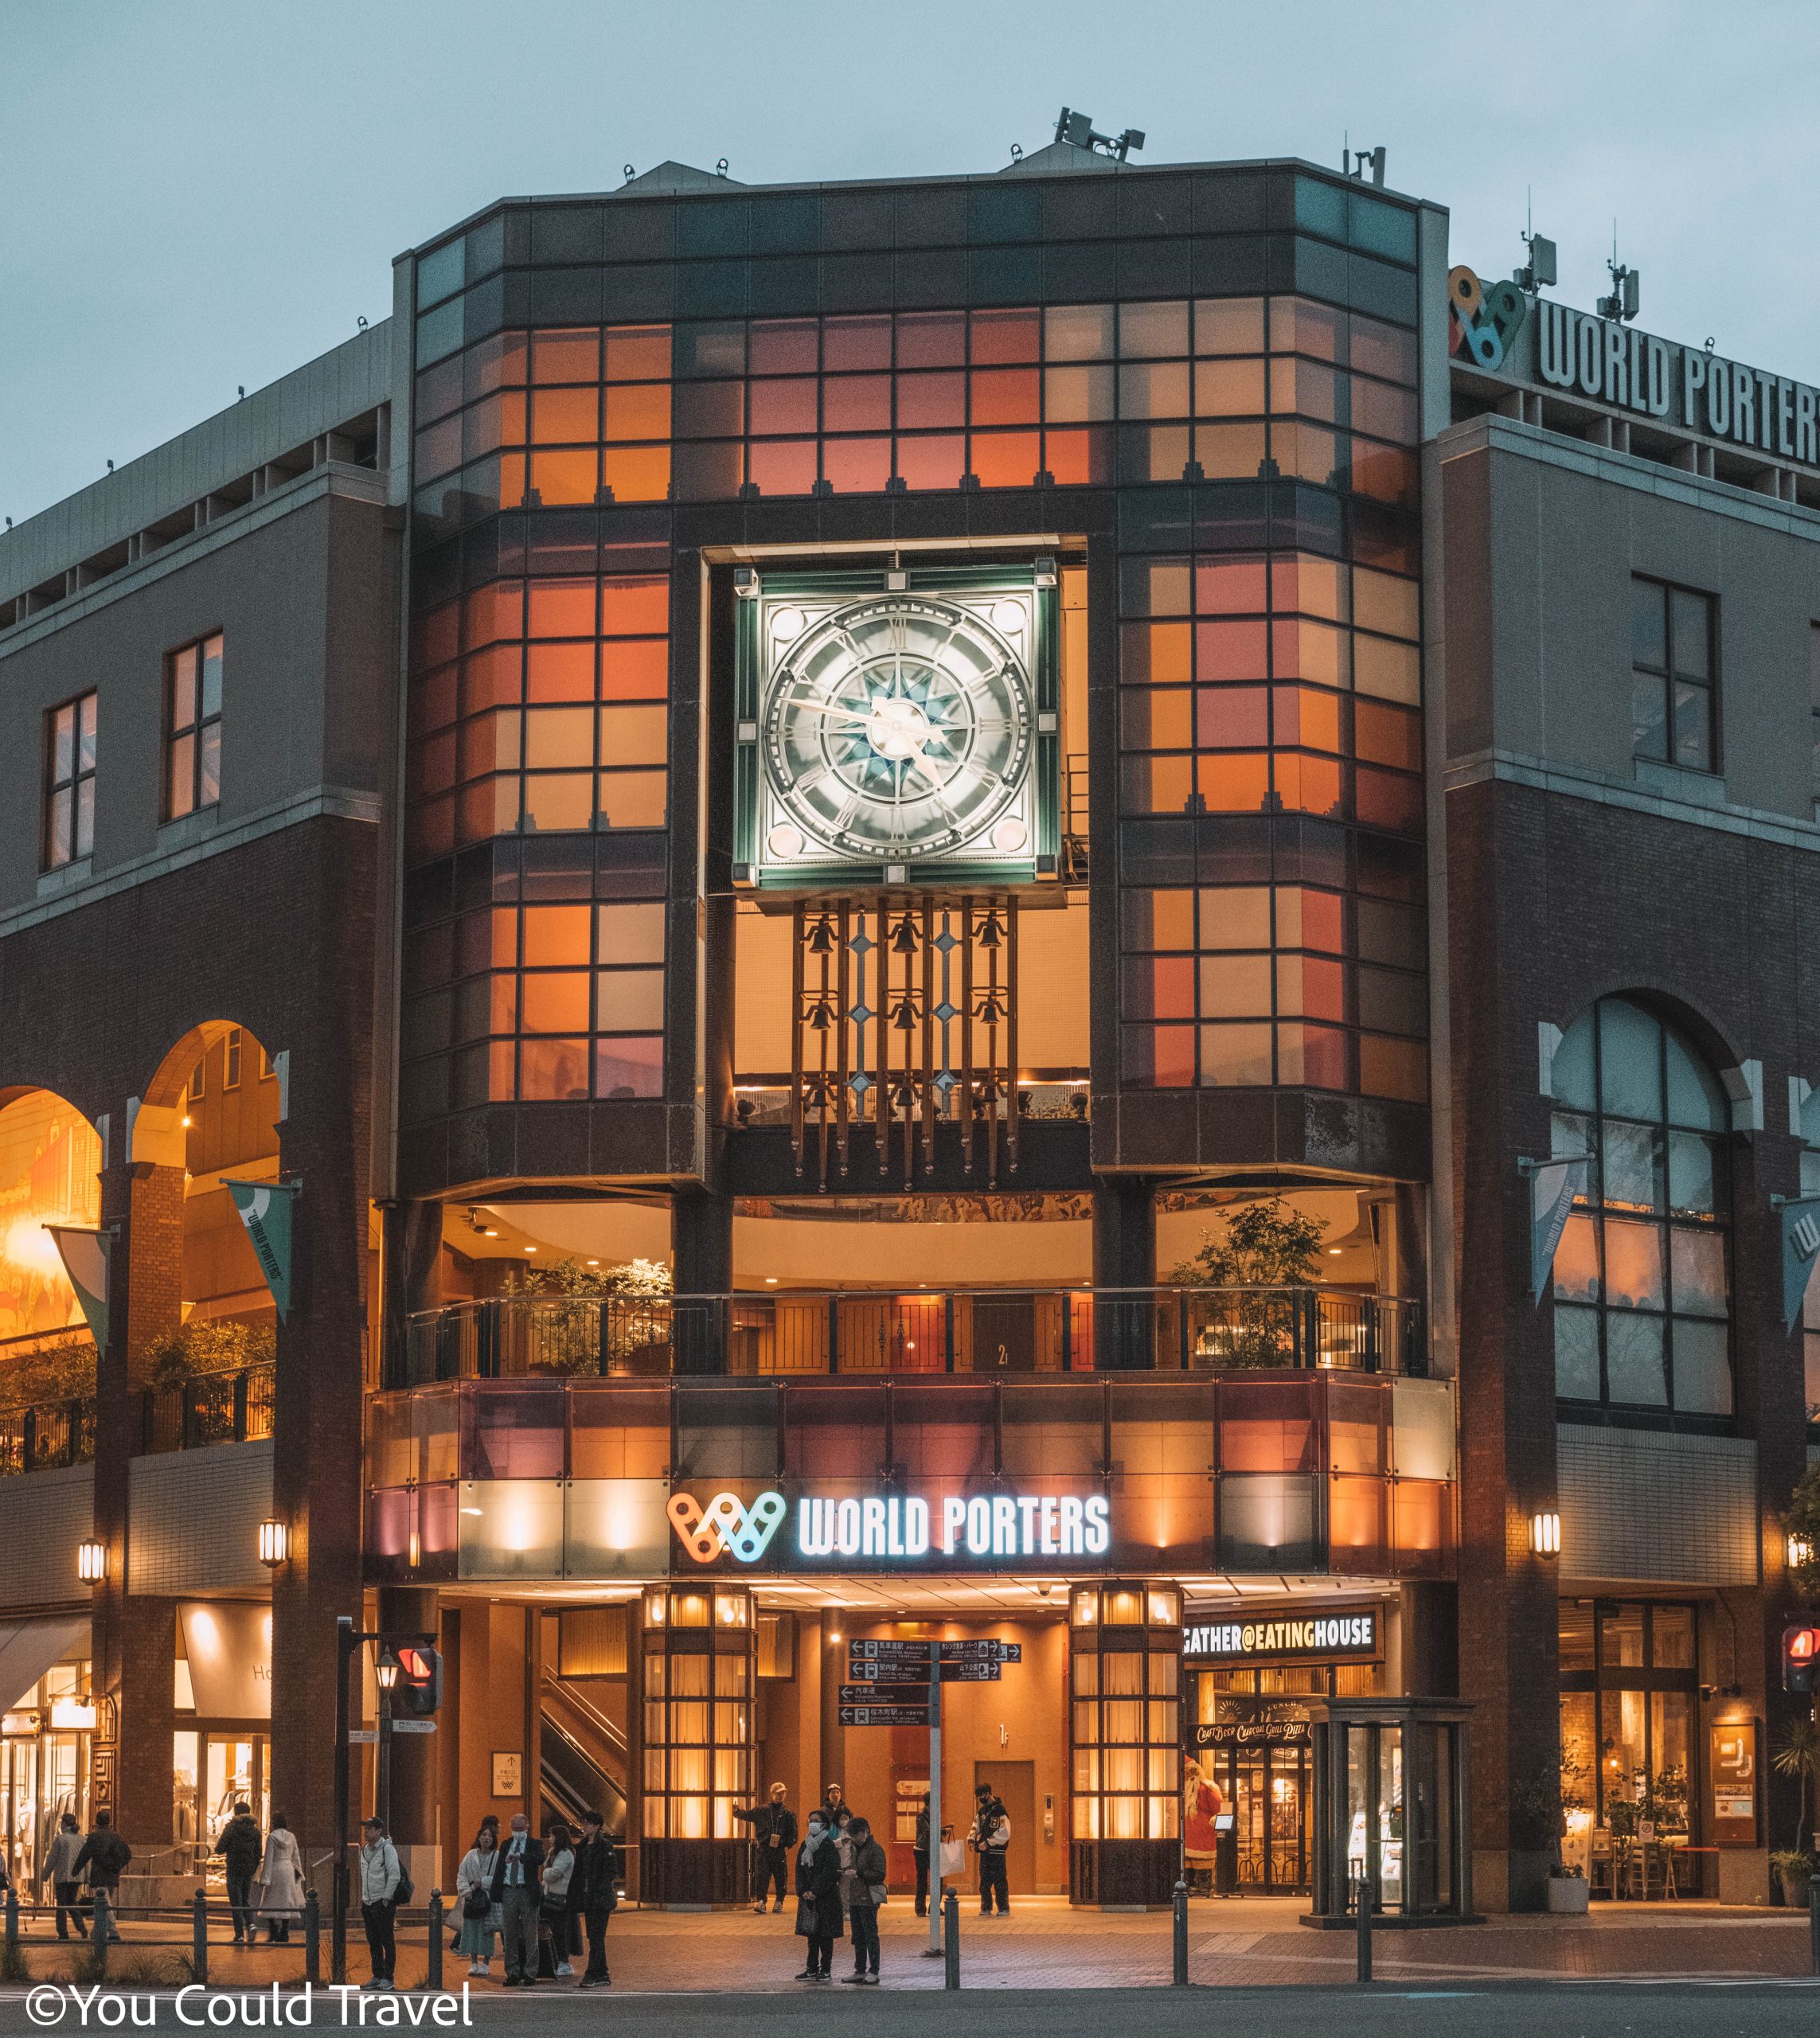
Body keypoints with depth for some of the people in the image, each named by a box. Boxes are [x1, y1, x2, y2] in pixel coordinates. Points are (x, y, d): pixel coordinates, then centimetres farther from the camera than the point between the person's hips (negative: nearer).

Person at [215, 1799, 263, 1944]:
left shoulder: (230, 1828, -9)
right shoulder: (254, 1830, 4)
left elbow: (219, 1849, -10)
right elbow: (259, 1853, 6)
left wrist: (218, 1841, 12)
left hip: (234, 1870, -4)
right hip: (249, 1869, 4)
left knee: (236, 1902, 2)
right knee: (246, 1899, 17)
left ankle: (240, 1935, -1)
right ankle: (250, 1923, -7)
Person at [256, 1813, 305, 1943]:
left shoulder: (271, 1837, -9)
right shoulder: (291, 1837, 5)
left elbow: (268, 1859, -11)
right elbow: (296, 1857, 10)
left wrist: (265, 1879, -9)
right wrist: (298, 1874, 21)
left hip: (275, 1870, -4)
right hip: (288, 1869, 4)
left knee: (270, 1903, 5)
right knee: (286, 1901, 7)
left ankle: (273, 1931, -4)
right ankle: (284, 1932, 5)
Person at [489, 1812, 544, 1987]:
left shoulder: (534, 1844, 2)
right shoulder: (506, 1845, 14)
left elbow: (540, 1858, -21)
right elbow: (499, 1870, 12)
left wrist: (519, 1856, -36)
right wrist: (495, 1892, 3)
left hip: (527, 1892, -4)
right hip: (508, 1892, 4)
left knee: (530, 1934, -1)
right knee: (510, 1934, 6)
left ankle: (530, 1973, 2)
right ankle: (512, 1973, 12)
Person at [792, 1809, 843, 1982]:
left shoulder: (829, 1846, -8)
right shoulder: (805, 1845, 12)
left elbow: (830, 1872, -14)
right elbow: (800, 1869, 9)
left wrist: (815, 1892, -17)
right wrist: (803, 1891, -4)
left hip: (826, 1897, -6)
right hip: (808, 1897, 6)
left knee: (825, 1935, -1)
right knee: (811, 1934, 8)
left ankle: (825, 1970, 5)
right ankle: (812, 1969, 13)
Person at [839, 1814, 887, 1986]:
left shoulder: (875, 1849, -9)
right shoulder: (855, 1848, 15)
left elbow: (880, 1875, -15)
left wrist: (858, 1873, -22)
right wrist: (846, 1872, 7)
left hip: (868, 1899, -8)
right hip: (855, 1899, 8)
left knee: (870, 1936, -5)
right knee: (858, 1937, 12)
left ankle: (873, 1972, -2)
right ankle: (860, 1971, 18)